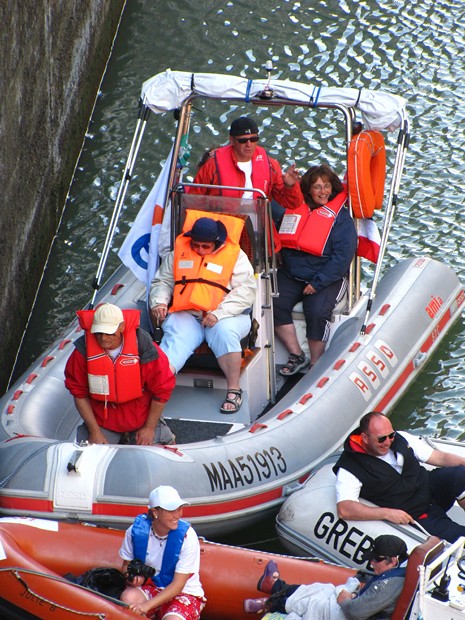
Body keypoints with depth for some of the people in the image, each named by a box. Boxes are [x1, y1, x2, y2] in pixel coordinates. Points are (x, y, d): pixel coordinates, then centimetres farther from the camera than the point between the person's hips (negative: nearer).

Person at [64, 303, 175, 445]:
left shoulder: (143, 348, -22)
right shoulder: (83, 350, -18)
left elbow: (162, 390, -10)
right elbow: (79, 393, -5)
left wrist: (149, 428, -6)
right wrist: (94, 431, -6)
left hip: (141, 416, -1)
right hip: (102, 419, 1)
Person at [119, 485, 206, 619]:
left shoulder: (187, 536, -18)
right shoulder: (137, 530, -10)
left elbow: (178, 585, -18)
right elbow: (127, 565, 7)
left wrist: (147, 605, -27)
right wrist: (132, 578, -18)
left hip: (184, 593, -3)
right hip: (150, 588, 3)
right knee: (128, 597, -31)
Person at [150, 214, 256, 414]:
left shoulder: (235, 255, 4)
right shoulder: (179, 252, 16)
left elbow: (246, 290, -6)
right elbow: (162, 281, 22)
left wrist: (219, 314, -18)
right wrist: (158, 302, -1)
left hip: (226, 316, -2)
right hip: (185, 315, 2)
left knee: (224, 332, -36)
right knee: (176, 339, -30)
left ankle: (234, 389, -25)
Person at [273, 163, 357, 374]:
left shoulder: (341, 218, 0)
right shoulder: (293, 207, 11)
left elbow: (342, 256, -8)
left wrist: (317, 283, -16)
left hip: (328, 279, -4)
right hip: (290, 275, 4)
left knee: (317, 312, -29)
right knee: (275, 304, -23)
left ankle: (316, 363, -12)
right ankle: (296, 355, -11)